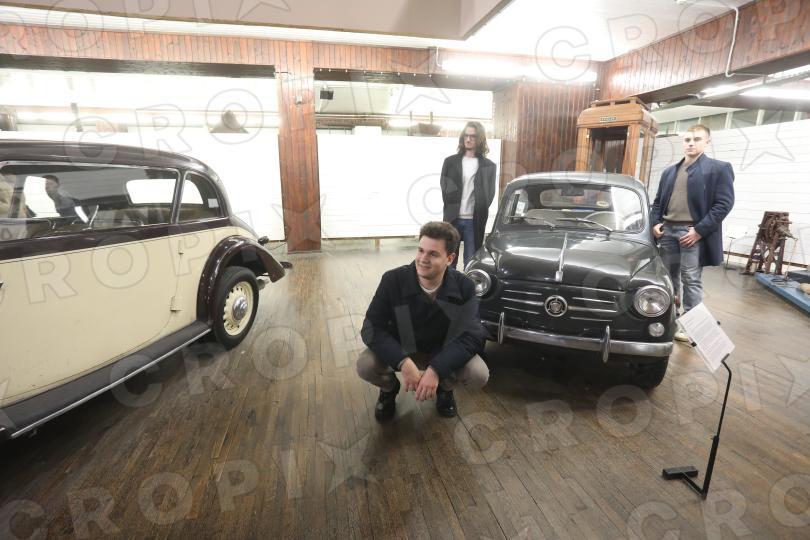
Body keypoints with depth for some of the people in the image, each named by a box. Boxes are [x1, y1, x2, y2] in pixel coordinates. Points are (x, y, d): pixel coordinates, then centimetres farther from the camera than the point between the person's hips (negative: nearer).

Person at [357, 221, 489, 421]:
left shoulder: (464, 287, -19)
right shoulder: (393, 280, -22)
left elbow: (472, 336, -22)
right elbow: (372, 328, -23)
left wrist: (435, 370, -37)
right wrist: (403, 363, -39)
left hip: (443, 353, 1)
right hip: (399, 351, 0)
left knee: (479, 375, -25)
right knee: (365, 365, -28)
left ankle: (445, 387, 11)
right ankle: (389, 388, 9)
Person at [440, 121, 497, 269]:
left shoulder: (489, 166, 6)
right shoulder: (450, 161, 7)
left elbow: (489, 194, 4)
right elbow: (445, 188, 5)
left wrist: (479, 212, -4)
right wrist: (451, 209, -2)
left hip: (474, 220, 0)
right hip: (452, 218, 1)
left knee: (471, 262, 6)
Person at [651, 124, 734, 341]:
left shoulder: (719, 168, 0)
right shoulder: (669, 171, 16)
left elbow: (724, 204, -7)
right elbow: (658, 201, 19)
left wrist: (699, 230, -15)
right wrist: (655, 223, 2)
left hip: (693, 233, -5)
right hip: (667, 230, 5)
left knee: (691, 280, -2)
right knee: (669, 277, 11)